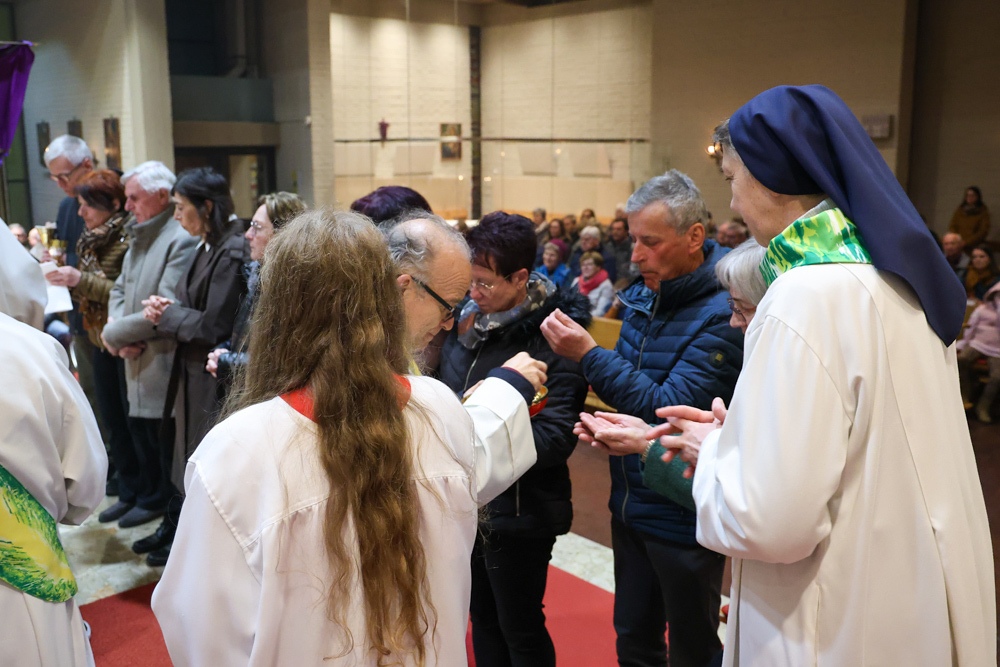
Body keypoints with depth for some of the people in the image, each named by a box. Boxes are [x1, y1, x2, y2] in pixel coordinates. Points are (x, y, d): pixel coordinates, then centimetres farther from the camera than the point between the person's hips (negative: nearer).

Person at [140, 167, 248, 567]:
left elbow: (213, 326, -22)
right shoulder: (207, 249, 10)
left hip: (214, 379, -9)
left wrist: (167, 315, -8)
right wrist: (166, 309, -3)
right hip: (193, 373, 9)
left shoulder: (232, 253, -20)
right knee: (190, 457, 20)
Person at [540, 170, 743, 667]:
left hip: (683, 518, -7)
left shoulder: (721, 316, -21)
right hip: (630, 505, 7)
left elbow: (670, 410, -24)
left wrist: (589, 355, -23)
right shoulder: (641, 297, 3)